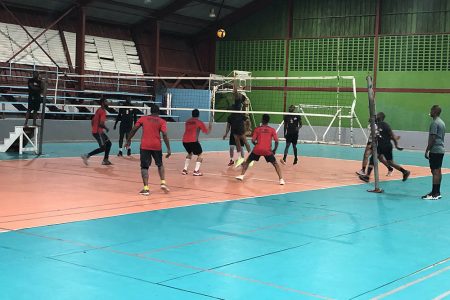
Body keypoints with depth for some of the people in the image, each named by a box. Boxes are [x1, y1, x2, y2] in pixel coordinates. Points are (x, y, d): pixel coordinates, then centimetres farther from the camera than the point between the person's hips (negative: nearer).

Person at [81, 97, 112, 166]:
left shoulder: (98, 110, 15)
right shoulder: (103, 111, -15)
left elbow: (92, 121, 19)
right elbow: (101, 123, -25)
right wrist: (106, 128, -8)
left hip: (95, 131, 10)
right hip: (98, 132, -10)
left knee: (108, 143, 14)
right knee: (102, 148, -9)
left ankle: (105, 160, 16)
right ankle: (87, 156, -12)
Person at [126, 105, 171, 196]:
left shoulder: (143, 118, 8)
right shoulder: (162, 121, 5)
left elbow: (134, 129, 2)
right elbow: (165, 135, -6)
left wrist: (128, 140, 12)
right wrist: (168, 149, -6)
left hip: (145, 146, -1)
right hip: (156, 146, 1)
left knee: (144, 167, 3)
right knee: (160, 165, 23)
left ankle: (146, 188, -8)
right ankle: (163, 183, 10)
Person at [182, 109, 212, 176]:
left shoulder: (187, 122, 18)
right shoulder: (199, 122, 4)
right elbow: (207, 132, 10)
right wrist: (210, 126, 27)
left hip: (185, 141, 6)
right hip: (193, 141, -6)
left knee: (189, 153, 29)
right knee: (200, 155, 10)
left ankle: (185, 169, 21)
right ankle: (196, 171, -5)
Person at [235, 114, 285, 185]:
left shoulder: (257, 129, 6)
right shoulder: (272, 130, 7)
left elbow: (253, 140, 2)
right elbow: (276, 141, 0)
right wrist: (274, 150, 13)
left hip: (257, 149, 0)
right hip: (267, 150, 0)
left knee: (247, 161, 19)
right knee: (275, 164, 14)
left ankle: (242, 175, 10)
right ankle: (281, 179, 2)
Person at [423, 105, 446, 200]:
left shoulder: (434, 123, -15)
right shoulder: (442, 123, 15)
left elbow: (432, 138, -19)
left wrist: (427, 151, -14)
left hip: (435, 150, -10)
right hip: (441, 149, 10)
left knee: (435, 171, -9)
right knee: (438, 171, 11)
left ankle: (434, 194, -9)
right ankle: (437, 192, 16)